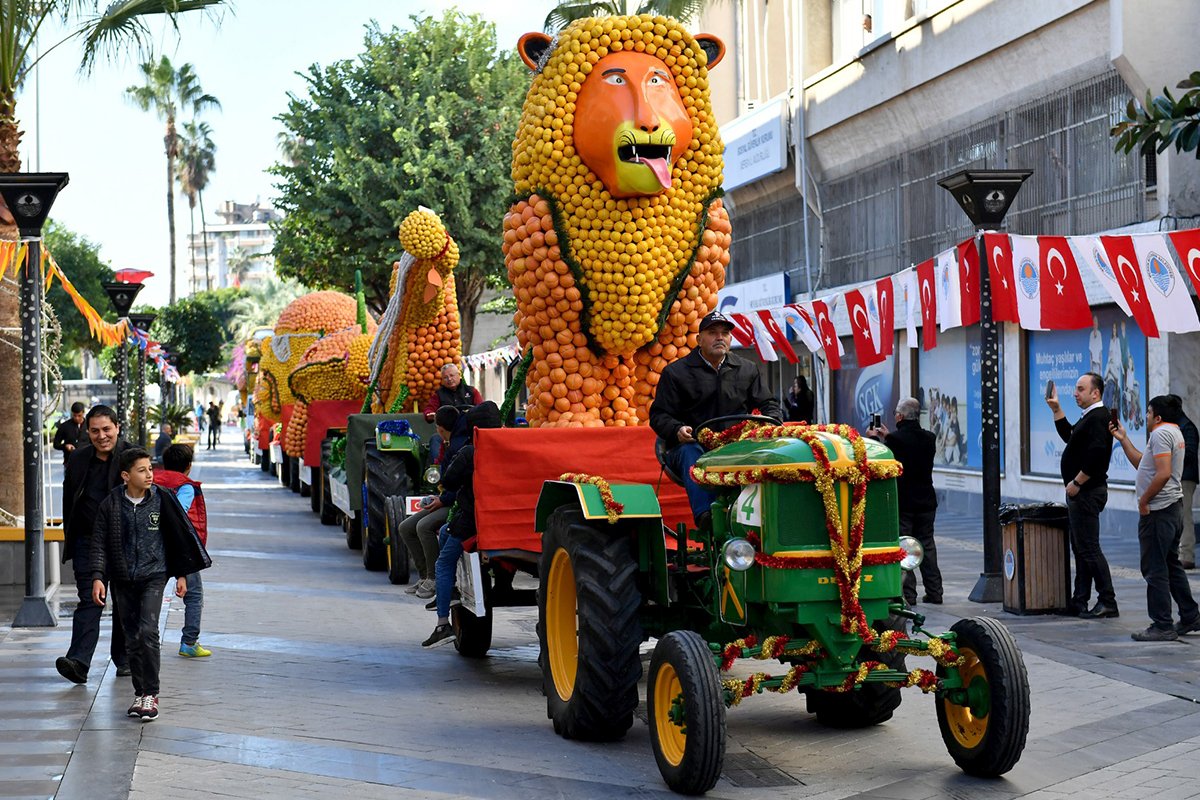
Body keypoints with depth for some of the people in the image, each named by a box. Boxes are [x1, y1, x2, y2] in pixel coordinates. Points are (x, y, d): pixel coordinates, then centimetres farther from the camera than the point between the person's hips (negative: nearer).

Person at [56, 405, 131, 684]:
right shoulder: (78, 459, 7)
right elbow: (69, 501, 13)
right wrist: (70, 537, 9)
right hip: (87, 541, 2)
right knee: (88, 599, -8)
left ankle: (124, 658, 23)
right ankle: (78, 661, -18)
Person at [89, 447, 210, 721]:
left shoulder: (162, 499, -3)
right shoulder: (111, 504, -2)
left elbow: (179, 536, 5)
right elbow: (100, 543, 3)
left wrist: (181, 574, 6)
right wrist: (98, 577, -7)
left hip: (154, 575, -2)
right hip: (123, 580, 2)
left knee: (148, 631, -16)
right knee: (132, 638, 6)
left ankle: (151, 693, -7)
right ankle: (139, 693, 17)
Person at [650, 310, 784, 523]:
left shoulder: (747, 370, 21)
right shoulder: (676, 372, 11)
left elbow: (769, 405, 24)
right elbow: (659, 415, 6)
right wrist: (677, 430, -16)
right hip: (691, 443, -2)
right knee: (691, 456, -38)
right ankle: (705, 517, -55)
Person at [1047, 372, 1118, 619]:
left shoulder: (1098, 418, -16)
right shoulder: (1089, 417, 17)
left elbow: (1095, 455, -28)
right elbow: (1069, 436, 32)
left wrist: (1076, 482, -22)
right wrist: (1056, 410, 24)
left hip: (1087, 493, -11)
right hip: (1081, 493, 11)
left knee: (1089, 548, -10)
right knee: (1080, 548, 13)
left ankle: (1107, 602, -9)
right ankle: (1080, 601, 18)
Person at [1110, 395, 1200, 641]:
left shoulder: (1161, 433, -14)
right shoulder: (1174, 432, 19)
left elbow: (1163, 474, -25)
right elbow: (1142, 463, 26)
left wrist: (1144, 500, -17)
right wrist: (1123, 439, 23)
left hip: (1158, 511, -11)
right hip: (1173, 509, 11)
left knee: (1155, 569, -6)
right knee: (1171, 566, 18)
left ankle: (1162, 627, -4)